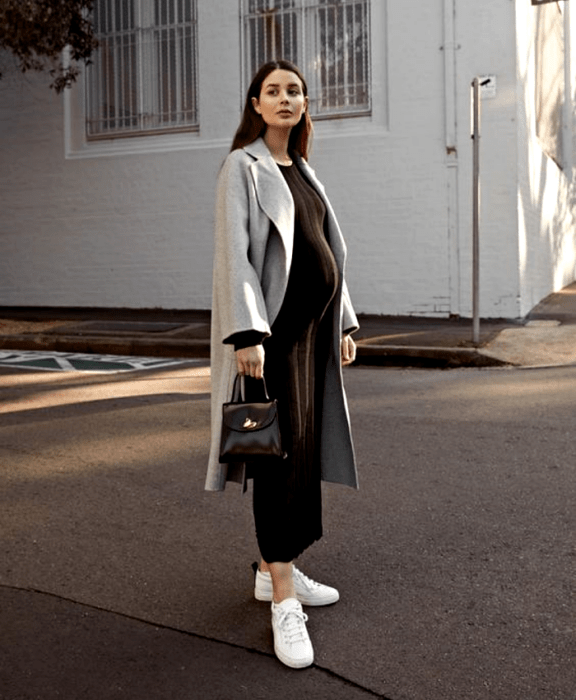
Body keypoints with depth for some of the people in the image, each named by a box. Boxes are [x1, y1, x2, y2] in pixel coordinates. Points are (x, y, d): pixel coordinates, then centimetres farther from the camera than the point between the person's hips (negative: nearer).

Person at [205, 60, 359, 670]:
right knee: (281, 449, -10)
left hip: (314, 324, 8)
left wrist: (344, 321, 15)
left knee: (305, 447, 9)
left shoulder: (303, 171, 18)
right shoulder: (242, 167, -5)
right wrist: (246, 333, -23)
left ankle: (274, 568, 21)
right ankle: (284, 601, -5)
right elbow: (233, 252, -14)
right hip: (273, 327, -8)